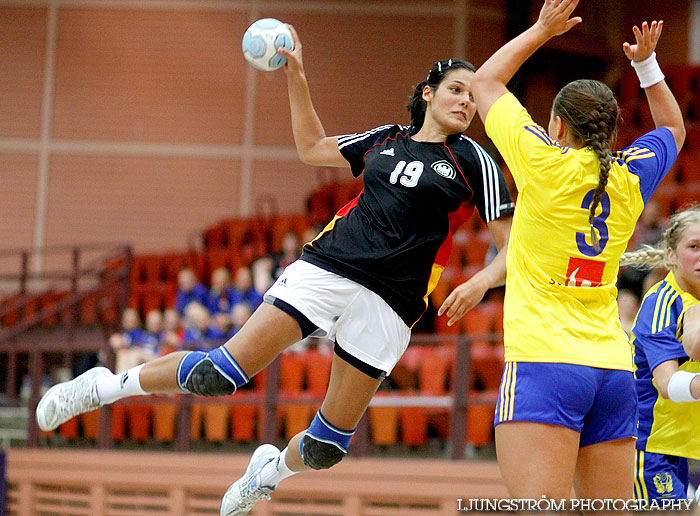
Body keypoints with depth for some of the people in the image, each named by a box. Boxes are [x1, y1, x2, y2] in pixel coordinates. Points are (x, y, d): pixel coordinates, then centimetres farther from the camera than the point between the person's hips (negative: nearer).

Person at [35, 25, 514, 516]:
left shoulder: (473, 161, 2)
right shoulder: (387, 139, 12)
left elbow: (515, 243, -1)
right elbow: (312, 147, 28)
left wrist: (482, 281, -20)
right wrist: (295, 76, 20)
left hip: (387, 304, -1)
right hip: (325, 267, 1)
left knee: (327, 448, 1)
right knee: (219, 373, -12)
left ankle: (274, 468, 35)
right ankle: (107, 386, 7)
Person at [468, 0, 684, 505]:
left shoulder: (546, 163, -2)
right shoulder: (630, 179, 10)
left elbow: (485, 81, 14)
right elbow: (673, 129, 35)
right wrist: (647, 64, 33)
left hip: (545, 364, -6)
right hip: (613, 368, 6)